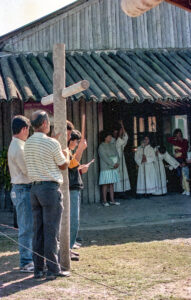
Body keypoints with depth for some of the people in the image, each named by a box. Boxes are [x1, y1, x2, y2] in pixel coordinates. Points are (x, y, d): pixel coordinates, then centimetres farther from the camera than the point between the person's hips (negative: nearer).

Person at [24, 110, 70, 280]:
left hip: (35, 187, 7)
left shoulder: (28, 143, 7)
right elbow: (64, 165, 0)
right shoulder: (52, 143, -12)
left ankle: (38, 269, 14)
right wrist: (67, 155, 21)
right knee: (51, 231, -2)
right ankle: (53, 270, 2)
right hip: (50, 188, -6)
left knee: (38, 230, 10)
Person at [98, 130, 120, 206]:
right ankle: (104, 201, 1)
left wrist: (117, 163, -7)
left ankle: (112, 200, 10)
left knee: (111, 184, 7)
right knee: (105, 185, -3)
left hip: (113, 168, 6)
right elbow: (104, 157, -14)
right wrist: (113, 164, -15)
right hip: (106, 168, -6)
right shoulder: (101, 147, -7)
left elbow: (116, 154, 10)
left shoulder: (112, 145, 14)